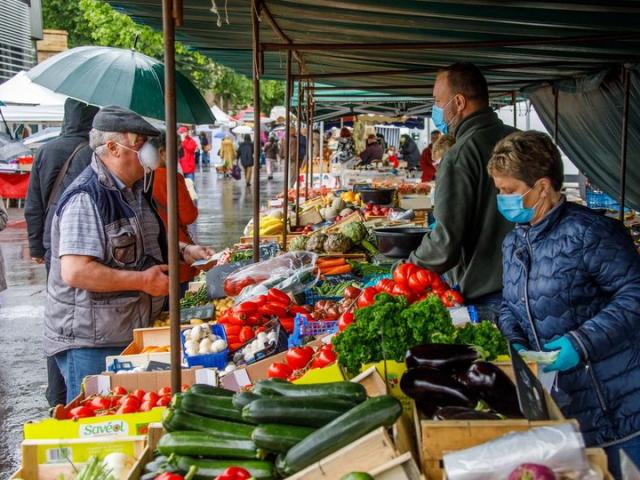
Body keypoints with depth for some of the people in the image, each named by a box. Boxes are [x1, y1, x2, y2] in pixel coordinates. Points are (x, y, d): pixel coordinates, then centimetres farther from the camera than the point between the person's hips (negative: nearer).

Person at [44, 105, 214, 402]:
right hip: (90, 344, -9)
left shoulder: (134, 190, 11)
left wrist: (184, 251, 10)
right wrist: (143, 281, -22)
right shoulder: (86, 198, -20)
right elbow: (75, 272, -29)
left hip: (133, 333, 9)